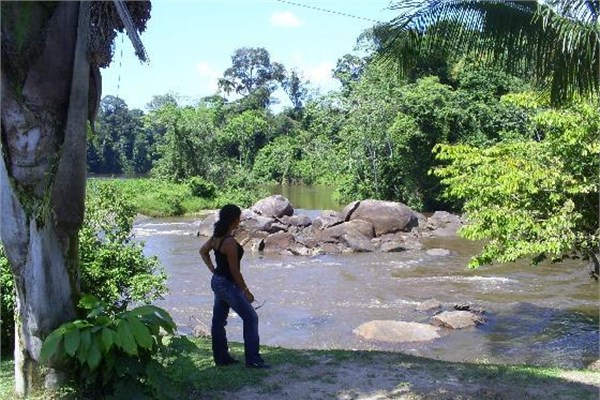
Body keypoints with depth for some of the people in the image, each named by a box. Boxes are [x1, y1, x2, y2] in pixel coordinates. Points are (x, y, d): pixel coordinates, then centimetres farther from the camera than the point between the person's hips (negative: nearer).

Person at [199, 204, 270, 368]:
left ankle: (221, 357, 28)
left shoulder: (216, 236, 2)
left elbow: (203, 251, 19)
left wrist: (213, 269, 14)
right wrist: (247, 291, -13)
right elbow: (234, 271, -22)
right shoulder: (230, 242, -25)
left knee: (219, 320, 16)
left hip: (217, 281, 9)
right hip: (228, 285, -9)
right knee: (251, 318, 0)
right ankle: (253, 360, 2)